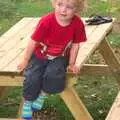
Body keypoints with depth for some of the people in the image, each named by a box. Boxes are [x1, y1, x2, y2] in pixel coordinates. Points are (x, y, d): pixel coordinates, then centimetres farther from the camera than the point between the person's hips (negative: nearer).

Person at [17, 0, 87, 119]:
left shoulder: (78, 24, -20)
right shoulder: (46, 21, -27)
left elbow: (75, 44, -5)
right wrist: (25, 60, -5)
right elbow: (33, 41, -15)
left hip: (59, 57, 1)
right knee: (32, 78, -21)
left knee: (54, 76, -28)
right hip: (39, 55, -1)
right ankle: (28, 102, 10)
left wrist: (71, 64, 0)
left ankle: (42, 95, 4)